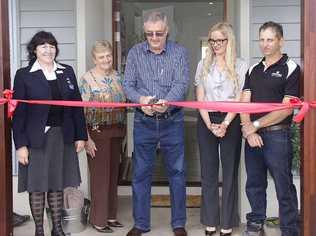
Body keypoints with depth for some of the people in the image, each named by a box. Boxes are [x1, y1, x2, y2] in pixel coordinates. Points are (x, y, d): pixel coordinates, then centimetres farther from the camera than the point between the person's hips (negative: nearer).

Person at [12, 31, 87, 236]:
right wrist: (20, 144, -10)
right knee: (37, 186, 5)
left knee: (58, 184, 12)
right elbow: (18, 112, -4)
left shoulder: (67, 72, 8)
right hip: (36, 139, -3)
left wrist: (81, 135, 4)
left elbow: (77, 105, 9)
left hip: (63, 137, 3)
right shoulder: (24, 75, -1)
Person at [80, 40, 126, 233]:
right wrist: (86, 138, -16)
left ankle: (111, 215, 25)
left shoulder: (118, 77, 9)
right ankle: (98, 219, 12)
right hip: (98, 132, -5)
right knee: (100, 175, 0)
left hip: (117, 132, 6)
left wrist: (123, 130, 9)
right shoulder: (87, 79, -8)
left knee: (113, 173, 12)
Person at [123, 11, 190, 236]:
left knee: (177, 173, 6)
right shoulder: (135, 53, 3)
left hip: (172, 121, -1)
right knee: (141, 173, 7)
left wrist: (166, 102, -31)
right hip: (144, 122, 1)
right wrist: (140, 99, -22)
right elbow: (128, 84, -1)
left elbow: (182, 83, -11)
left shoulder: (179, 52, -1)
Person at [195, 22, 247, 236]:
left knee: (230, 171, 1)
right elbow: (200, 99, 5)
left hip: (231, 121, -2)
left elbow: (239, 100, -4)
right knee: (208, 171, 4)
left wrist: (225, 124, -15)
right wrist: (210, 124, -7)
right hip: (206, 121, 2)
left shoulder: (240, 66, 2)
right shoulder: (203, 65, 9)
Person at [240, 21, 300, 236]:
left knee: (284, 188, 0)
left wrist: (255, 125, -11)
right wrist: (247, 129, -9)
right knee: (254, 184, 14)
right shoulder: (253, 69, 14)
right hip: (252, 135, 6)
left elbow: (286, 109, -11)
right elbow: (244, 103, 7)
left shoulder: (290, 69, -4)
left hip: (277, 135, -5)